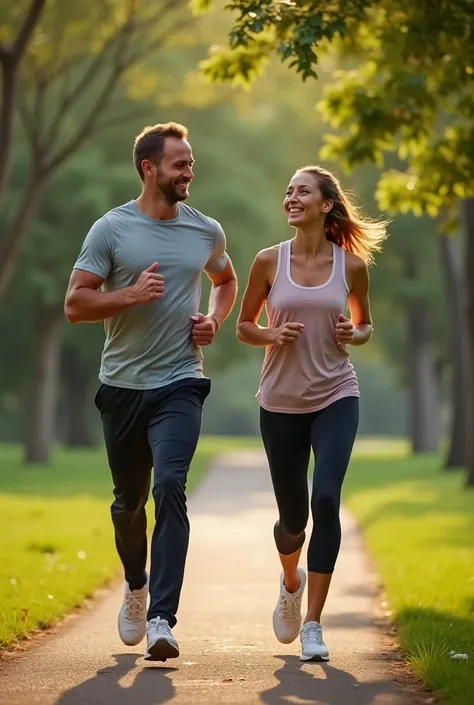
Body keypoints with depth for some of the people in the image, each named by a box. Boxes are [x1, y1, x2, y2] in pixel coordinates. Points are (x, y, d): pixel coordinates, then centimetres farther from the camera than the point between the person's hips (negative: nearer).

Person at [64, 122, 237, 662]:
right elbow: (74, 304, -5)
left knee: (170, 488, -20)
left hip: (180, 384, 0)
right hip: (122, 386, 0)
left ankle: (161, 619, -23)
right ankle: (136, 586, 43)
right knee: (128, 500, 14)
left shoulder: (206, 231, 6)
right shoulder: (111, 229, -3)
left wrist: (215, 320, 7)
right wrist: (130, 295, -19)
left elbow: (226, 280, 27)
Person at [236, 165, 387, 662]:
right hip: (281, 402, 1)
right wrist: (272, 336, -13)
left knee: (326, 500, -20)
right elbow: (244, 326, 8)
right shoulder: (269, 261, -2)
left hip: (335, 397, -1)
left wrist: (353, 335, -9)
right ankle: (291, 581, 43)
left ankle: (313, 625, -13)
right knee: (292, 515, 7)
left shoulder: (351, 264, -1)